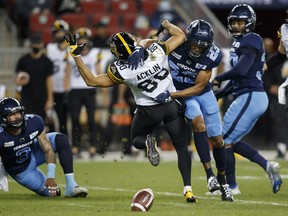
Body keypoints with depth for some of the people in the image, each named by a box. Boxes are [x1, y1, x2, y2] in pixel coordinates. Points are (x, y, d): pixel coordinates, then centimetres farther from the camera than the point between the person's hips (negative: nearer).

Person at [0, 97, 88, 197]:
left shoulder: (34, 121, -25)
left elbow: (48, 149, -19)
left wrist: (50, 177, -28)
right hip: (21, 171, -3)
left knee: (61, 139, -22)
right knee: (52, 192, -3)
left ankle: (71, 185, -22)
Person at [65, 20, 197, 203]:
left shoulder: (121, 71, -19)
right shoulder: (157, 51, -16)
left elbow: (91, 81, -8)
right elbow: (180, 35, -1)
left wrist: (76, 55, -8)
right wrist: (166, 24, 17)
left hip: (149, 111, -1)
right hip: (172, 105, 1)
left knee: (137, 140, 27)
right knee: (182, 147, 10)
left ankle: (148, 142, -11)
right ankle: (188, 188, -5)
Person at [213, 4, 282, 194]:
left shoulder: (251, 41, -10)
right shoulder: (241, 43, 20)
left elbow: (241, 70, -25)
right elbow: (236, 82, 23)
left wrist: (217, 79, -12)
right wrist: (215, 96, 19)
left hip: (250, 97, -10)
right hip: (252, 98, 10)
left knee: (225, 140, -3)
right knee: (233, 141, 15)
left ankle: (231, 186, 6)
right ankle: (268, 166, 9)